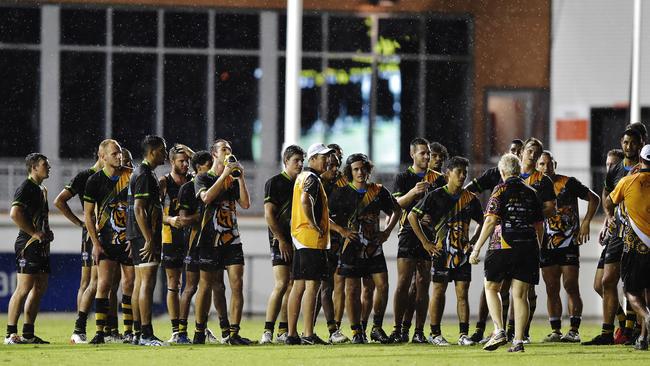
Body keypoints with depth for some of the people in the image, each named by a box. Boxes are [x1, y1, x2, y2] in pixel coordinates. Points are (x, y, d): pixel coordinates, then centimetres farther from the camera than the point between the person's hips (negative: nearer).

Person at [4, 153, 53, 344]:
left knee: (40, 288, 9)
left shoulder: (42, 190, 20)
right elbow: (14, 214, -22)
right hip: (28, 244, -10)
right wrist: (35, 233, -20)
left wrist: (47, 232, 13)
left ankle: (28, 333, 13)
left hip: (41, 245, 10)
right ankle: (11, 334, -11)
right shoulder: (26, 188, -10)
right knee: (24, 289, -12)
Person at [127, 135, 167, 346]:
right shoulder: (144, 175, -14)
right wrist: (149, 239, -22)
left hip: (140, 237, 11)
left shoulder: (144, 173, 18)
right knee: (147, 283, -12)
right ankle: (146, 334, -15)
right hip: (144, 236, -11)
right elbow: (139, 210, -20)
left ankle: (139, 333, 12)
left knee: (140, 283, 10)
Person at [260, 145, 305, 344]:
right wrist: (281, 240, -13)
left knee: (292, 286, 6)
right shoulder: (275, 182, -3)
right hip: (281, 242, -7)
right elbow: (269, 214, -9)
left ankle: (283, 331, 10)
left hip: (298, 243, 7)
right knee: (282, 284, -16)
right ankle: (268, 331, -16)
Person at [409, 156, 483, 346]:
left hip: (462, 252, 3)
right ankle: (435, 334, 7)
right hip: (442, 251, -3)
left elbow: (482, 222, 20)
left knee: (463, 293, 0)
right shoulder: (436, 196, -5)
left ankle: (464, 334, 2)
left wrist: (473, 242, 6)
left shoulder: (470, 198, 7)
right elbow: (412, 216, -4)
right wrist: (425, 243, -5)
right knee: (438, 291, 0)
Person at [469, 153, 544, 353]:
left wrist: (477, 248, -9)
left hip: (504, 246, -4)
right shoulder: (531, 193, 11)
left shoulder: (501, 190, -3)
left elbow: (491, 220, -11)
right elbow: (539, 226, 14)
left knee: (491, 287, 11)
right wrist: (537, 250, 24)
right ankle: (518, 340, 0)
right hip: (528, 247, 4)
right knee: (520, 295, 5)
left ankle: (499, 331, -4)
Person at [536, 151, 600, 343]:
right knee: (551, 289, 4)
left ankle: (574, 330, -6)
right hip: (547, 245, 4)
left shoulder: (569, 183, -3)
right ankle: (555, 331, 8)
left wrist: (586, 223, -8)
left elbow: (594, 199, 1)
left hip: (569, 242, -4)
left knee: (571, 286, -7)